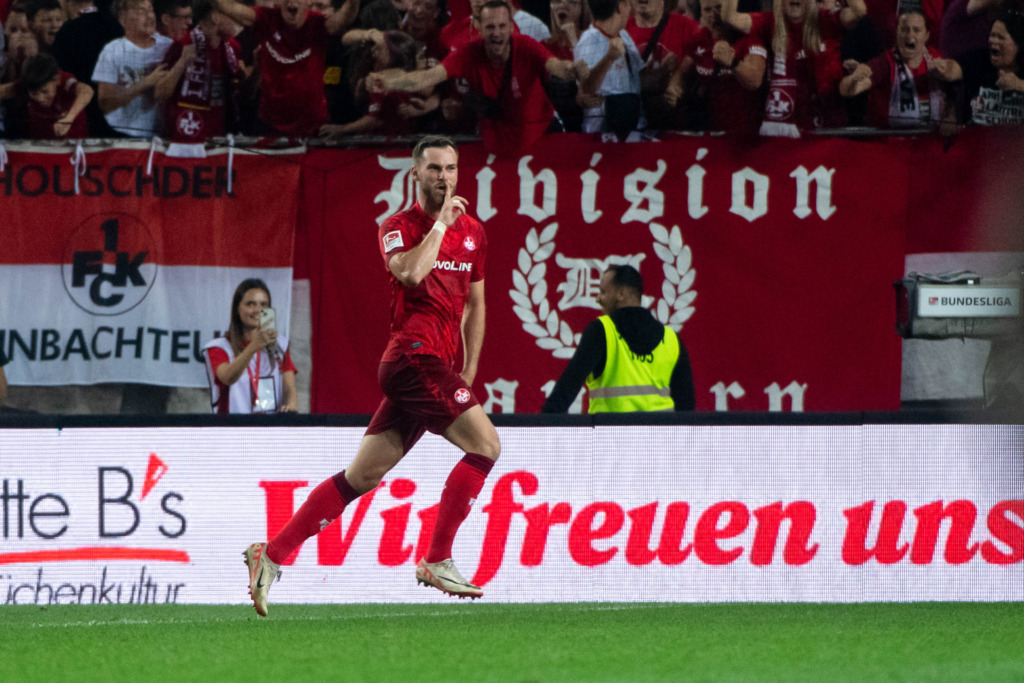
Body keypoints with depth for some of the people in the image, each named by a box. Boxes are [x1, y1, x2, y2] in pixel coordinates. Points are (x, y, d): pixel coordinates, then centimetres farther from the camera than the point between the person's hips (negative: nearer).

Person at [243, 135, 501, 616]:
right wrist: (442, 222, -14)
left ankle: (272, 555, 9)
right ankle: (437, 561, -13)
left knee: (362, 476, 6)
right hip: (413, 355, -7)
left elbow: (474, 304, 27)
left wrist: (469, 371, 22)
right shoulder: (398, 228, -3)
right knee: (485, 444, -18)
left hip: (433, 367, 7)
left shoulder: (472, 232, 17)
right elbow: (411, 273, -25)